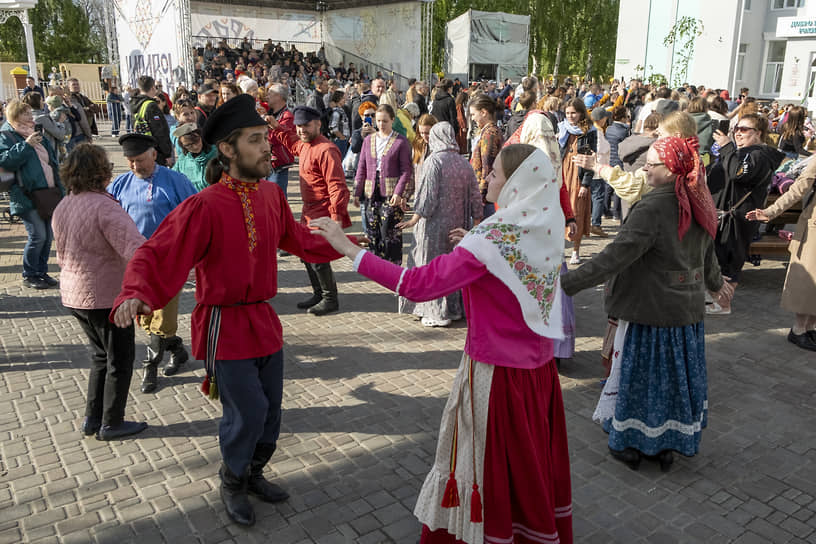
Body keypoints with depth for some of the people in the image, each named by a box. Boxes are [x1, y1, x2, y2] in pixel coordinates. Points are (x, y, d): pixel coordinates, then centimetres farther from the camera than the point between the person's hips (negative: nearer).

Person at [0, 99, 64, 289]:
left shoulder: (37, 136, 21)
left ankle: (41, 272, 21)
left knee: (48, 235, 7)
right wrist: (26, 145, -22)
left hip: (48, 194, 7)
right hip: (28, 196, -7)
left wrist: (59, 190, 18)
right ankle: (28, 276, 5)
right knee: (38, 235, -11)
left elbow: (52, 161, 26)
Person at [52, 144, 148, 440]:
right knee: (120, 360, 9)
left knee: (102, 355, 23)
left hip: (73, 295, 8)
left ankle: (92, 419, 29)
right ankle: (111, 424, 20)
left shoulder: (62, 207, 5)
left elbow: (62, 256, 16)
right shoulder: (104, 207, -22)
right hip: (105, 297, -8)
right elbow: (136, 249, -34)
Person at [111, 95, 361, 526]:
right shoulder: (205, 206, -19)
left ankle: (252, 473, 42)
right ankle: (232, 483, 28)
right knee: (247, 412, -3)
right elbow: (157, 255, -23)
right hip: (225, 327, -6)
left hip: (264, 320, 6)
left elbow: (297, 240, 18)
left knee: (270, 409, 15)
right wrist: (135, 294, -40)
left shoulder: (271, 195, 1)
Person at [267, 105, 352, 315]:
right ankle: (318, 294, 30)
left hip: (323, 213, -10)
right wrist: (276, 127, 29)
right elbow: (292, 144, 38)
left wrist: (337, 215, -28)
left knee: (317, 257, -7)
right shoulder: (305, 145, 10)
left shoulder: (326, 150, -20)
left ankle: (330, 300, 8)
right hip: (309, 211, 10)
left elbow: (337, 185, -24)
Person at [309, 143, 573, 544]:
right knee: (533, 462, 23)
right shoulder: (545, 231, -1)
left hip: (496, 372, -7)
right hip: (539, 365, 7)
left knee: (486, 464, 12)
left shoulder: (492, 238, -23)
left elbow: (418, 285, -28)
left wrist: (347, 248, -24)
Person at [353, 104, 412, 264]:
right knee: (372, 233, 7)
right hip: (371, 194, 5)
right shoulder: (368, 140, 14)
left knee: (391, 234, -6)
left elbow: (406, 170, -3)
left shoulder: (401, 141, 0)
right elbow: (361, 168, 15)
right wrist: (357, 192, 9)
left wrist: (399, 192, -14)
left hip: (391, 195, -4)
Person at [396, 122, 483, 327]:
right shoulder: (464, 162, 5)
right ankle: (456, 308, 24)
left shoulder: (433, 161, -12)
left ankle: (437, 313, 7)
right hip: (458, 224, 6)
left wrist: (414, 219, -11)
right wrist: (476, 222, 14)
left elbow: (427, 195, -17)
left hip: (435, 224, -6)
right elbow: (475, 196, 7)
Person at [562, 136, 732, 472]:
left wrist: (567, 283, -32)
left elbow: (616, 256, -30)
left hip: (651, 308, -8)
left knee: (638, 372, 8)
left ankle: (631, 444, 23)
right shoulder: (698, 205, 3)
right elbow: (707, 252, 18)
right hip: (688, 308, 8)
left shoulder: (653, 208, -23)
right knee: (676, 373, 17)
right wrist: (716, 283, 37)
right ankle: (668, 445, 32)